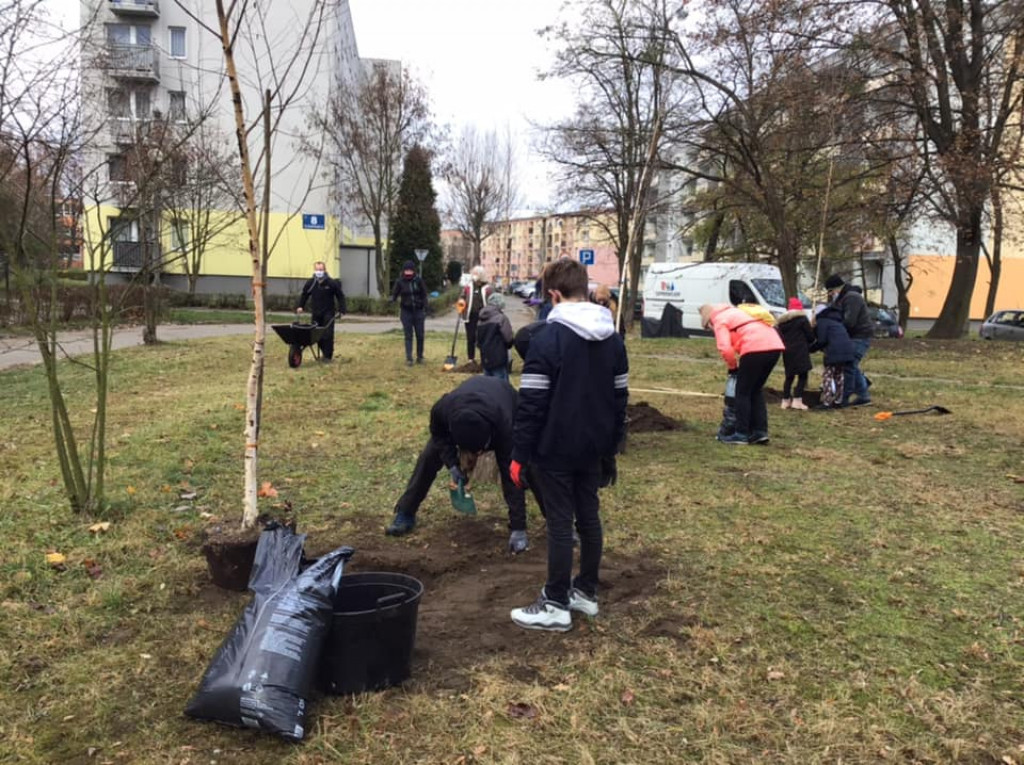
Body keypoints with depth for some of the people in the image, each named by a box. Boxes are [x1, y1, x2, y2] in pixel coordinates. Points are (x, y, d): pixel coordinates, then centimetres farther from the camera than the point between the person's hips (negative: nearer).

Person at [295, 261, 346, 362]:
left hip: (328, 313, -4)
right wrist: (300, 306, 9)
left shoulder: (332, 283, -6)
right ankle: (324, 352, 24)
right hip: (316, 314, 4)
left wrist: (341, 310, -7)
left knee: (327, 335, -7)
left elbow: (340, 297, 0)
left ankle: (327, 356, 1)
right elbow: (304, 295, 18)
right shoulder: (310, 283, 3)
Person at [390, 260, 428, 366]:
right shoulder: (400, 281, -6)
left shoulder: (418, 280, -5)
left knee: (420, 335, 5)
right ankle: (409, 358, 2)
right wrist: (392, 299, -25)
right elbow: (394, 294, -2)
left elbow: (424, 295, 1)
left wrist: (425, 310, -2)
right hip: (406, 311, -1)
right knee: (408, 336, 0)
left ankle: (420, 357, 19)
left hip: (418, 310, 1)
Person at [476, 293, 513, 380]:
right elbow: (509, 339, -16)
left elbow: (478, 341, 13)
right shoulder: (501, 318, -11)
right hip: (499, 360, -6)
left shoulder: (482, 320, 9)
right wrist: (514, 338, 5)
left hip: (485, 360, 7)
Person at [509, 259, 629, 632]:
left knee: (560, 524, 0)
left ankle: (556, 605, 10)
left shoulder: (547, 338, -16)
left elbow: (532, 404, -17)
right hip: (592, 448, 7)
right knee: (588, 517, 16)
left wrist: (520, 454, -10)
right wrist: (610, 447, 18)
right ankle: (586, 591, 28)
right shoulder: (613, 338, 6)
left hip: (555, 450, -6)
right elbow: (620, 397, 11)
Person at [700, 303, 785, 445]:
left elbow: (725, 349, -6)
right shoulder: (736, 312, 33)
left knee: (743, 392, 3)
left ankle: (742, 434, 4)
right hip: (774, 345, 8)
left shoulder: (720, 321, 8)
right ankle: (760, 431, 15)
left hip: (756, 348, -8)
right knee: (756, 390, 18)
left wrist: (732, 365, 12)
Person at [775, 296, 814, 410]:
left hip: (787, 352, 6)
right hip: (799, 351, -6)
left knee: (789, 376, 15)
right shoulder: (802, 319, -4)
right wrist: (809, 343, 18)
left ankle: (786, 401, 13)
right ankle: (797, 400, -10)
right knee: (802, 375, -1)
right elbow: (810, 336, -2)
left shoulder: (782, 321, 12)